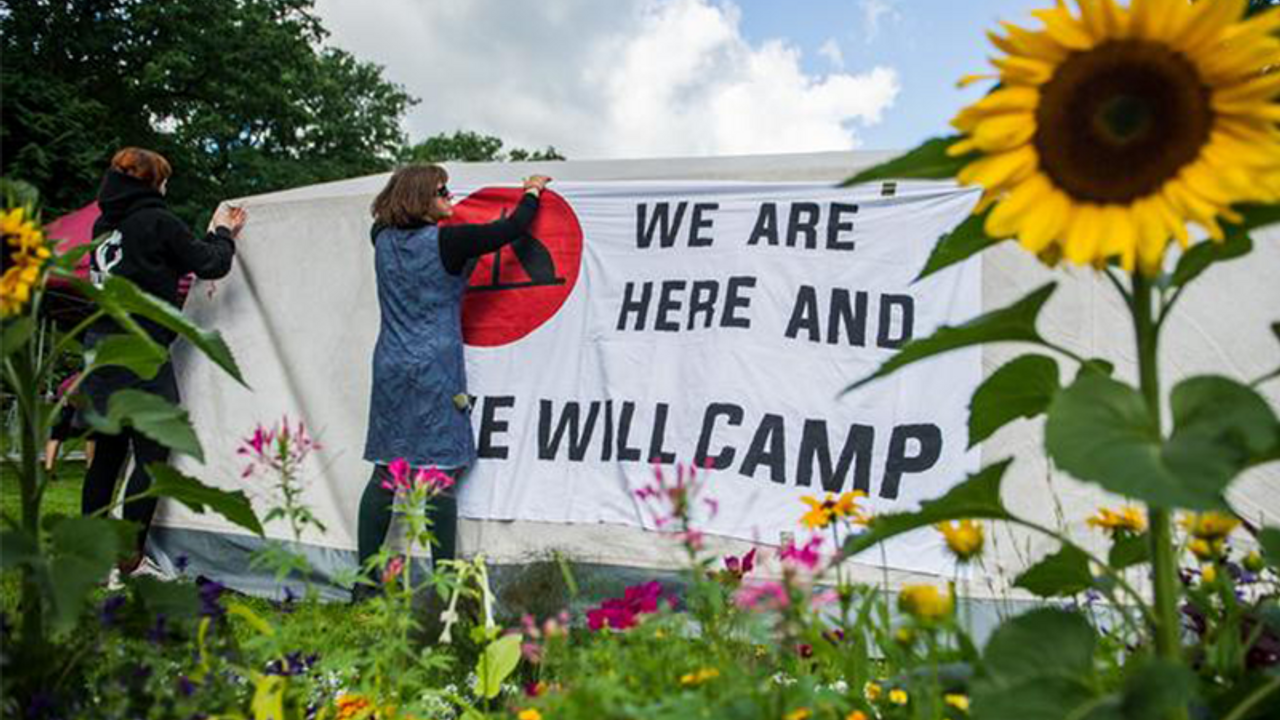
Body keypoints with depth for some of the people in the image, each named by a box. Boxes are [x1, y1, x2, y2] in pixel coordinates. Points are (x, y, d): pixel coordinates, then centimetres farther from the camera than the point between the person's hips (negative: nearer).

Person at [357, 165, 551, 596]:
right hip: (434, 370, -6)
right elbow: (513, 228, -2)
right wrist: (533, 191, 15)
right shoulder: (446, 242, -9)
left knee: (385, 474, 9)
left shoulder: (384, 240, 7)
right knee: (440, 473, -3)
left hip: (390, 367, 6)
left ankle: (365, 582, 15)